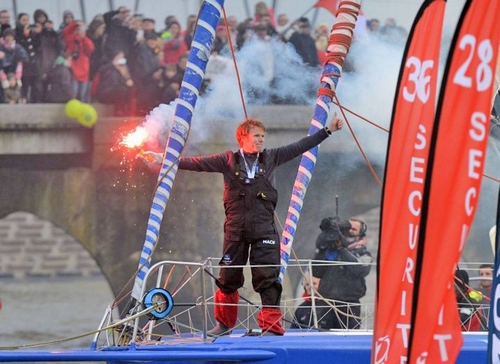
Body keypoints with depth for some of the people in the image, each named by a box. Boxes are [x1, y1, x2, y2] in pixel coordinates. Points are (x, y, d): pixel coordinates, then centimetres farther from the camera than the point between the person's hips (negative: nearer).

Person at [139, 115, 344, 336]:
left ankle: (272, 325, -5)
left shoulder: (271, 159, 8)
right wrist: (164, 161, -5)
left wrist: (328, 131, 8)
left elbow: (300, 147, 10)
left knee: (268, 279, -6)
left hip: (264, 230, 0)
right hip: (235, 230, 0)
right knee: (228, 279, 8)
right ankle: (224, 324, 24)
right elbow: (198, 164, 0)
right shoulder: (228, 160, 3)